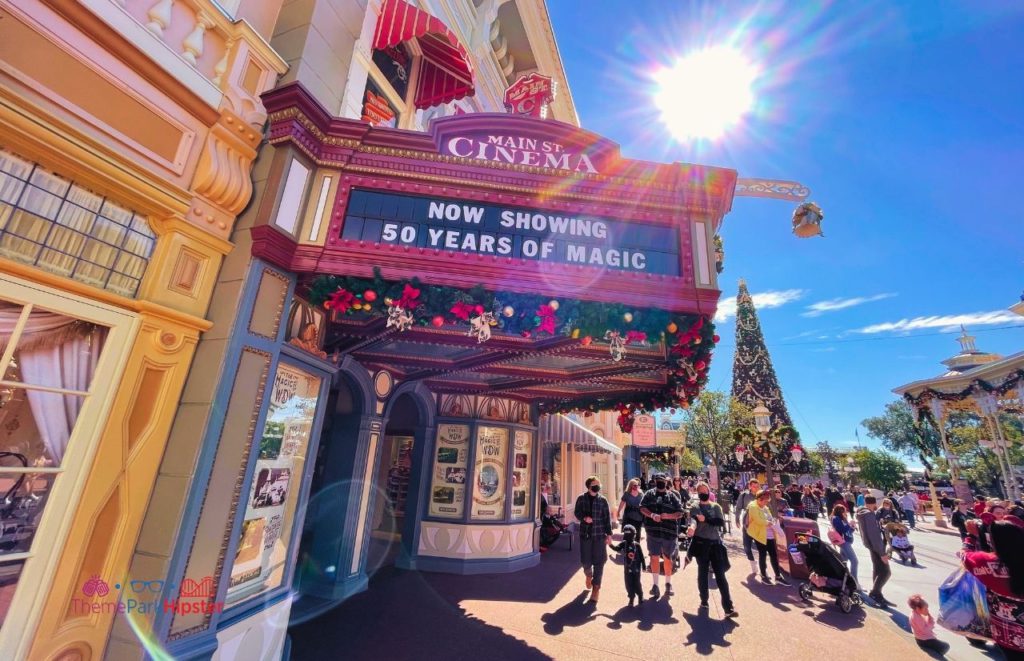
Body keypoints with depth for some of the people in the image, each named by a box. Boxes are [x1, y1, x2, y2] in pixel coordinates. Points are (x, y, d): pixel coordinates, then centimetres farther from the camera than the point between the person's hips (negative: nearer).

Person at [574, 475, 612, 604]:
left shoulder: (602, 500, -1)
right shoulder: (581, 498, 0)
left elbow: (607, 518, 2)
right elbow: (577, 513, 3)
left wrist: (609, 534, -1)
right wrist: (584, 518, -17)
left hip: (599, 534, 0)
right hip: (585, 534, 1)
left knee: (599, 562, 1)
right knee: (586, 561, 6)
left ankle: (596, 587, 16)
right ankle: (589, 575, 40)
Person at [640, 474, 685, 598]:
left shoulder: (672, 496, 8)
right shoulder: (649, 494, 6)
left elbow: (680, 513, 2)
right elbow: (642, 508, -2)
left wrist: (667, 516, -14)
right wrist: (652, 515, -19)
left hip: (669, 532, 1)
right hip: (653, 531, -1)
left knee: (667, 558, 13)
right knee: (654, 557, 0)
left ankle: (668, 584, 29)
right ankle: (655, 585, 9)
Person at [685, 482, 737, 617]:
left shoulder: (716, 506, 9)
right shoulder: (695, 507, 1)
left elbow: (721, 522, -5)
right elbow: (693, 519, -18)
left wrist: (706, 519, -17)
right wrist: (692, 526, -41)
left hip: (716, 543, 1)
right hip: (701, 543, -1)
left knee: (720, 575, -2)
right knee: (703, 573, 10)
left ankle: (728, 607, -2)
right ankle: (704, 600, 25)